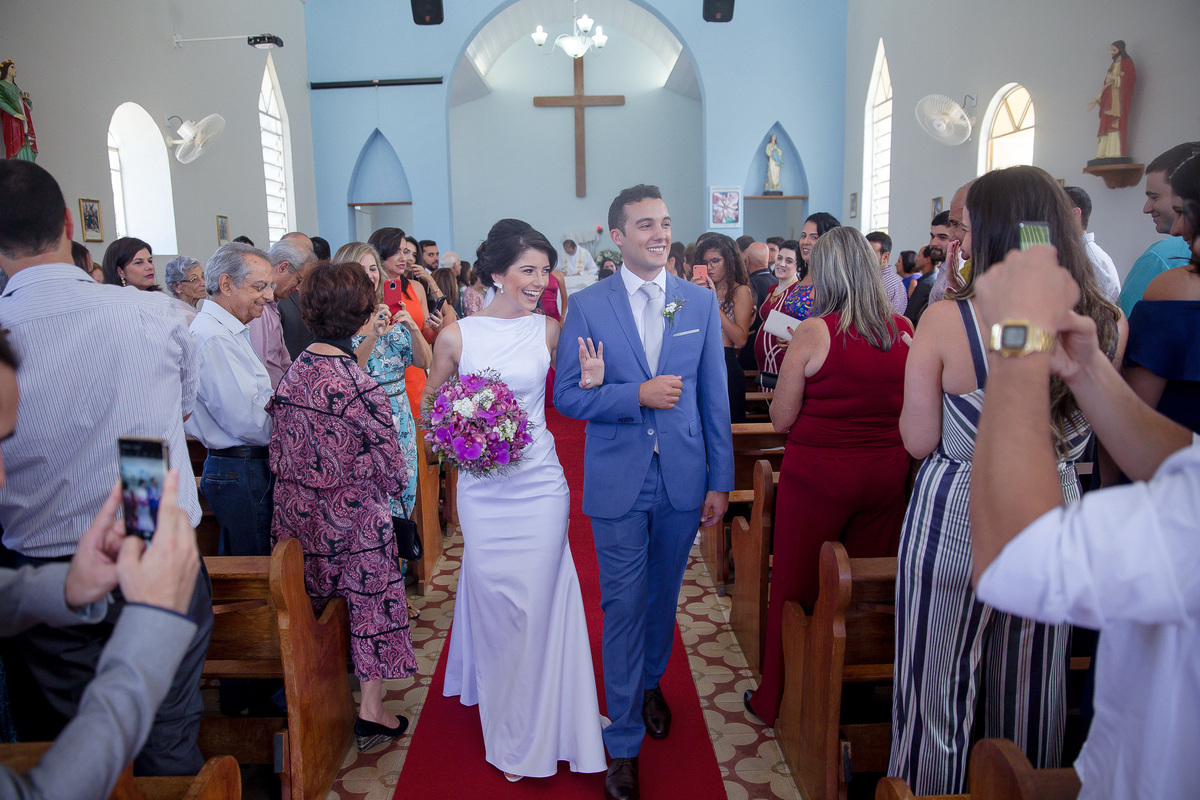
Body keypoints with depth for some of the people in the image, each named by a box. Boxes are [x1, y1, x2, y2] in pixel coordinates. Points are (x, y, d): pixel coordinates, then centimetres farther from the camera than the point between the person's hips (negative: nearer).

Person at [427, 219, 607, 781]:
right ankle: (508, 734, 34)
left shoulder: (549, 330, 0)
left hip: (540, 484, 1)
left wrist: (592, 381, -12)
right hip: (482, 488, 0)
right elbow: (430, 402, 9)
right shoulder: (456, 336, -3)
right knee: (494, 604, 10)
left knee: (538, 604, 5)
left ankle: (539, 730, 31)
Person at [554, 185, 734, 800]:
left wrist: (720, 480, 1)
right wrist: (638, 395, -19)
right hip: (617, 481, -2)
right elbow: (567, 394, -5)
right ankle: (623, 742, 22)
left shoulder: (701, 301, 2)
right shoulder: (588, 305, -4)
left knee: (663, 595, 19)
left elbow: (714, 396, 3)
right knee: (622, 607, 6)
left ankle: (650, 682, 47)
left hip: (683, 478, 2)